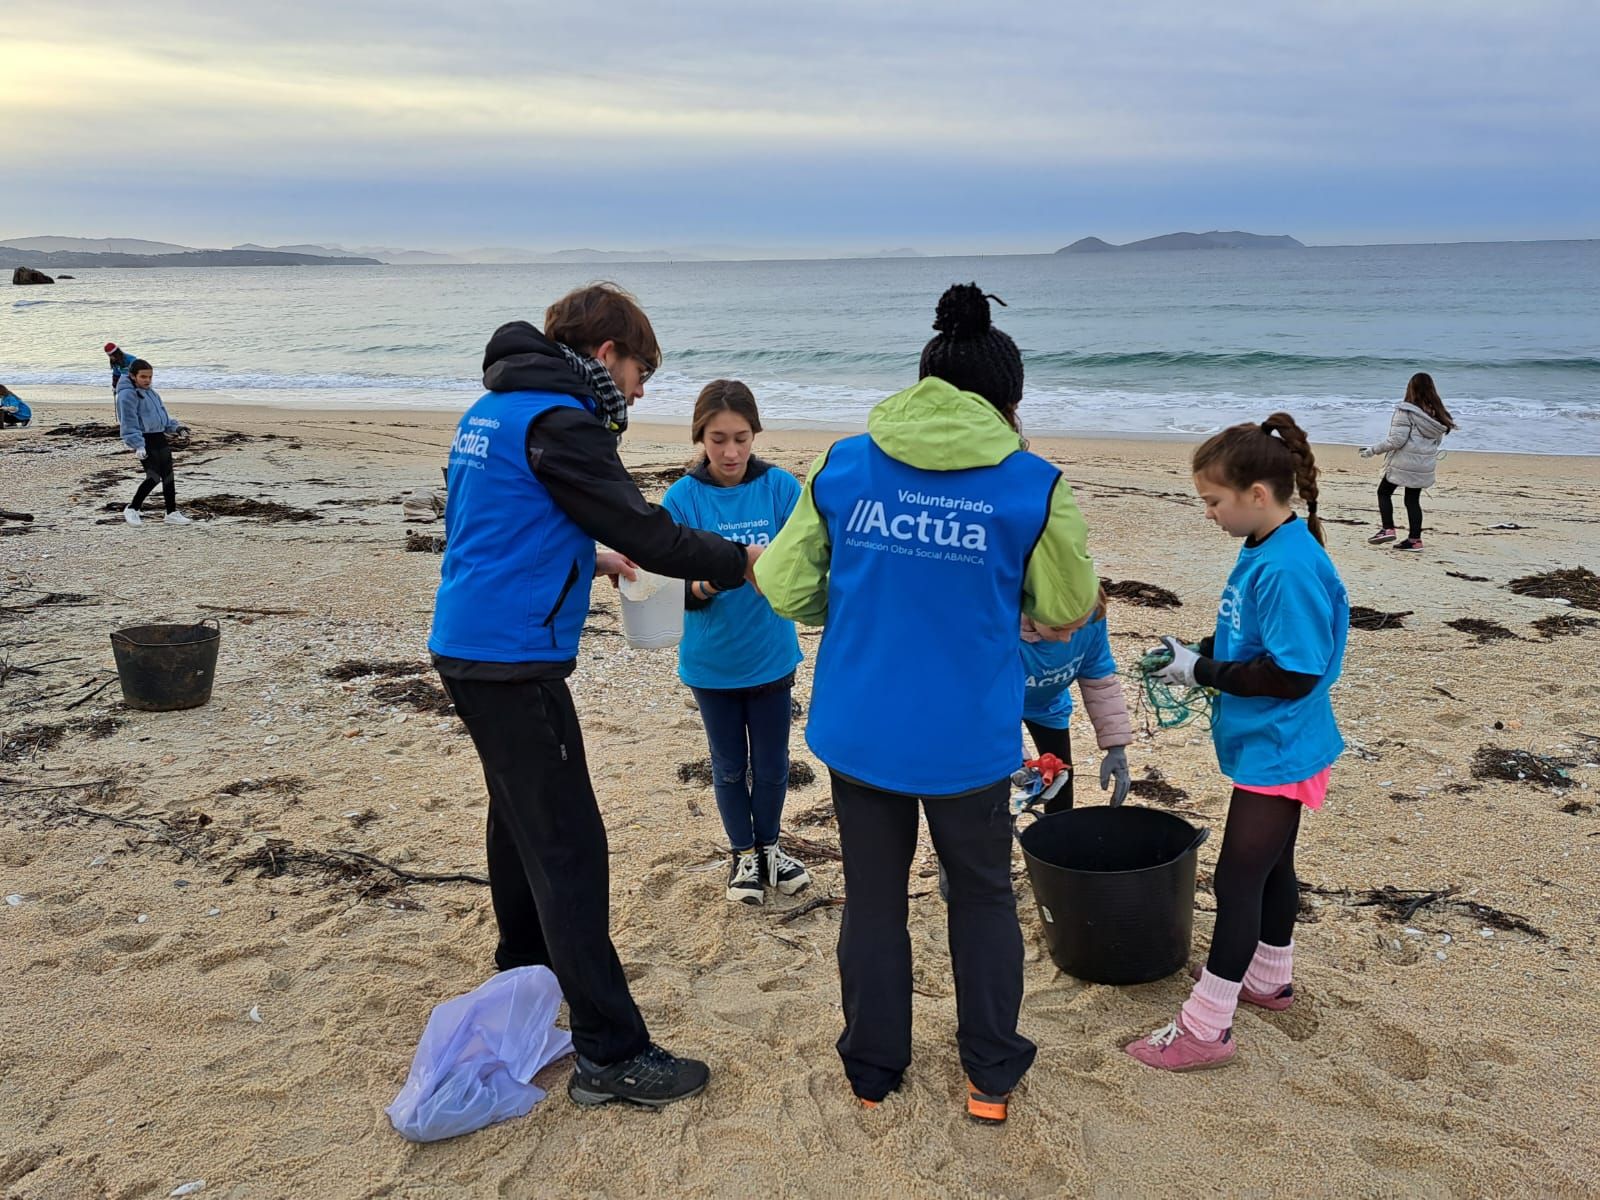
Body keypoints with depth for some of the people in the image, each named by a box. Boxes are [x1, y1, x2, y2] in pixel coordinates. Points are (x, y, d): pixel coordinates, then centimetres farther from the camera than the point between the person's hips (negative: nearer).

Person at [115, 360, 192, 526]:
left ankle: (172, 513, 14)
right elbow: (129, 422, -18)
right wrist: (137, 444, -25)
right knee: (154, 476, -13)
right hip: (144, 439, -9)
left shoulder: (151, 393, 16)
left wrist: (174, 426, 13)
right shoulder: (127, 394, -12)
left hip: (159, 437, 9)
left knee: (168, 475, 8)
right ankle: (132, 510, 3)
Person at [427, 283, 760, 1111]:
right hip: (513, 660, -10)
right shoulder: (558, 420, -15)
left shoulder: (494, 407, 15)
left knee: (521, 816, 23)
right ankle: (610, 1054, -4)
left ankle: (525, 968, 41)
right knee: (568, 846, -8)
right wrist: (742, 561, -6)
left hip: (467, 646, 10)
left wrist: (590, 558, 21)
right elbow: (641, 530, -18)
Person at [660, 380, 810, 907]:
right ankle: (743, 853, 36)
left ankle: (769, 846, 39)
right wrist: (699, 587, -33)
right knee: (729, 765, 16)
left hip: (771, 656, 0)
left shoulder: (780, 487, -10)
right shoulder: (682, 498, -11)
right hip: (711, 660, 0)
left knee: (771, 763, 15)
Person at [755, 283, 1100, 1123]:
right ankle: (991, 1076, 32)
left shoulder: (840, 466, -4)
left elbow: (786, 588, 1)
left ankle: (872, 1072, 34)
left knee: (873, 897, 19)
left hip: (858, 730, 2)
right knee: (983, 897, 21)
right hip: (968, 739, -1)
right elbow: (1065, 612, 2)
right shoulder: (1033, 486, -9)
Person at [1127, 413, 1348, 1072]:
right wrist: (1194, 654, 1)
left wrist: (1203, 672, -18)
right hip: (1267, 746, 10)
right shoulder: (1262, 550, 4)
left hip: (1277, 751, -10)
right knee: (1270, 864, 23)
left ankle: (1206, 1026, 5)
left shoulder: (1289, 568, -26)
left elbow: (1294, 675, -27)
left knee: (1238, 877, -3)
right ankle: (1270, 978, 41)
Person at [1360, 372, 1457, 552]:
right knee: (1413, 499, 12)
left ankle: (1387, 529, 2)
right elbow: (1438, 440, 13)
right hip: (1425, 465, 6)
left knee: (1384, 492, 11)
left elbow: (1396, 440, -18)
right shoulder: (1437, 414, 6)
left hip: (1404, 462, -6)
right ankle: (1415, 539, 10)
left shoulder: (1406, 411, -14)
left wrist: (1373, 450, -10)